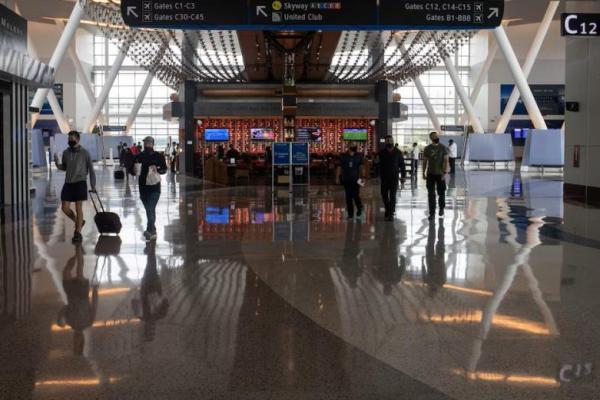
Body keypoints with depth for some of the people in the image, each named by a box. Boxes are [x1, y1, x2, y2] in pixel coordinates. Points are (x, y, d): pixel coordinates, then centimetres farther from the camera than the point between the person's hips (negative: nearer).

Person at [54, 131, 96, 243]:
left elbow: (91, 169, 1)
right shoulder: (66, 153, 7)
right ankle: (79, 222, 27)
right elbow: (64, 167, 16)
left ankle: (78, 233, 5)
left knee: (78, 208, -4)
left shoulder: (84, 153, -4)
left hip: (80, 182, -4)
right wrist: (57, 163, -6)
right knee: (65, 208, 2)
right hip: (68, 183, 4)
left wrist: (93, 184, 1)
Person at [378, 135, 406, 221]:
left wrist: (403, 176, -1)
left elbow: (402, 164, 4)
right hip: (384, 178, 2)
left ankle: (391, 214, -1)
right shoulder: (382, 152, 3)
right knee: (384, 195, 7)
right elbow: (378, 165, 4)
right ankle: (388, 209, 30)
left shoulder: (398, 152, 1)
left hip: (394, 177, -2)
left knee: (392, 196, -5)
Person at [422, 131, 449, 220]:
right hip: (430, 174, 1)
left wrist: (444, 172, -15)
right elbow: (425, 161, 8)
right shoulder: (427, 148, 2)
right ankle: (432, 213, 3)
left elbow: (446, 160, -8)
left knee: (441, 193, 10)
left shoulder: (443, 148, -5)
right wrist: (423, 173, 5)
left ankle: (441, 208, 34)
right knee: (431, 195, -1)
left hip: (440, 174, -1)